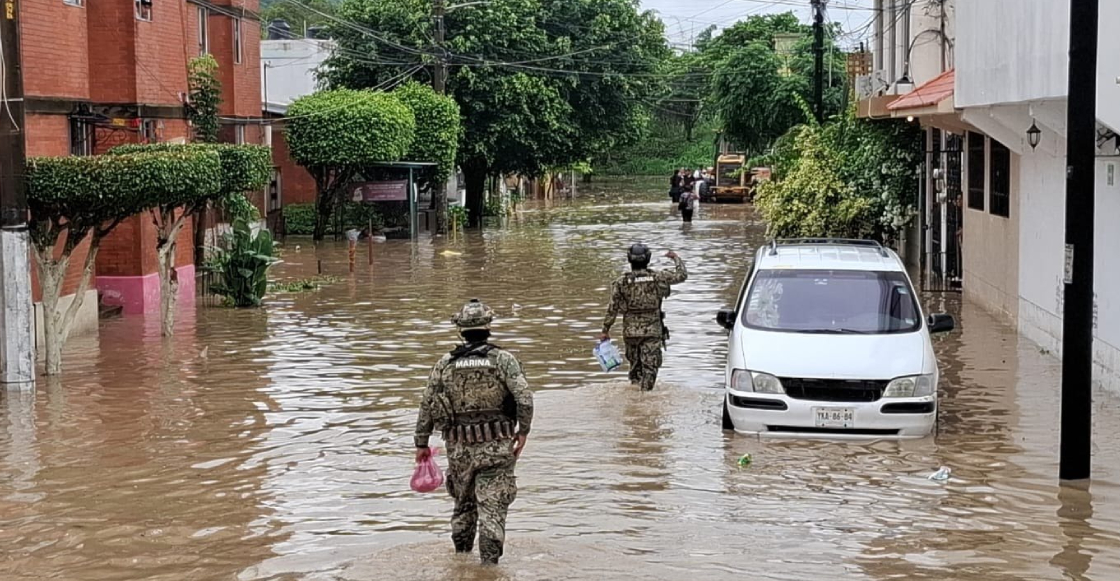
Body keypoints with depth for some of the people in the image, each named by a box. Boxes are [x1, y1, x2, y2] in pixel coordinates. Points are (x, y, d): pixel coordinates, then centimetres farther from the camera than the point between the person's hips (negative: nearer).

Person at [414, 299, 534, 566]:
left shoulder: (445, 364, 2)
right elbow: (524, 398, -15)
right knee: (492, 507, -1)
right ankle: (489, 564, -8)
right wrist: (523, 431, -3)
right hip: (497, 446, -3)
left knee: (464, 504, 20)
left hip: (459, 448, 3)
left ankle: (461, 558, 31)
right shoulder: (503, 359, -6)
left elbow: (427, 406, 4)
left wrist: (421, 443, 13)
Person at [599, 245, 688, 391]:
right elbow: (682, 275, 5)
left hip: (630, 331, 2)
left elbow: (612, 309, -2)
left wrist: (605, 330, 6)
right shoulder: (658, 277, -5)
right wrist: (676, 258, 22)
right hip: (652, 331, -2)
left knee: (635, 366, 17)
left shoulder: (621, 282, -3)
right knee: (650, 367, -1)